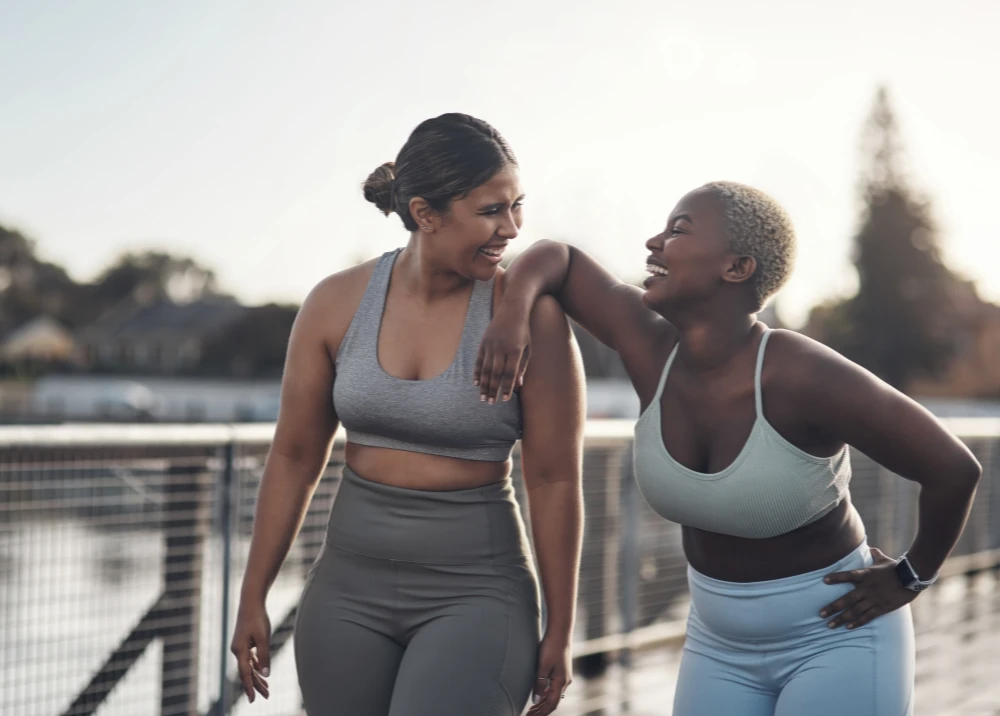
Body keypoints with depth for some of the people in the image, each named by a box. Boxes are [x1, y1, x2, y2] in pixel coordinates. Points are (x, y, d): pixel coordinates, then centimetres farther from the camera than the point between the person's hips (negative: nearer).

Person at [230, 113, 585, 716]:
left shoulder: (530, 314, -12)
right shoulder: (337, 303, -3)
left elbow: (556, 480, -7)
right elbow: (295, 457, 5)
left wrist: (560, 630, -3)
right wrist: (253, 598, 9)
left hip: (476, 593, -3)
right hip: (351, 587, 4)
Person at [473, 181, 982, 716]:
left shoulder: (805, 376, -29)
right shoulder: (653, 345, -12)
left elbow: (954, 468, -24)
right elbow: (554, 257, -3)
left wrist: (911, 577, -11)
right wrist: (512, 309, -23)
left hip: (838, 639, -6)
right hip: (726, 645, 6)